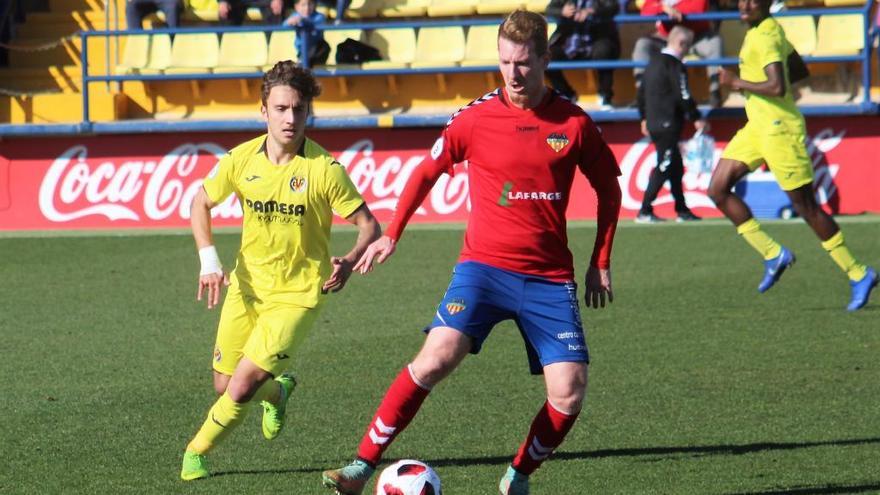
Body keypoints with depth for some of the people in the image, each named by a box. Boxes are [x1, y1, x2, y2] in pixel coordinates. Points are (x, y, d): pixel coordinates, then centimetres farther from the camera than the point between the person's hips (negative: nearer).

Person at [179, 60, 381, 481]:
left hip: (297, 294, -4)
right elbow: (202, 201, 11)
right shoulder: (242, 160, -6)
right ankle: (278, 391, 43)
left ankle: (197, 452, 12)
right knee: (224, 386, 10)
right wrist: (208, 258, -3)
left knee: (241, 389, -14)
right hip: (246, 286, 4)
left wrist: (348, 263, -29)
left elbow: (369, 226, -10)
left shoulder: (324, 169, -16)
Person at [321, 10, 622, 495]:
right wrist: (391, 236, 12)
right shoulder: (475, 118, -2)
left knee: (569, 394, -8)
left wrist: (600, 263, 13)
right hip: (484, 265, -2)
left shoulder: (574, 123, 0)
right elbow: (426, 172, 13)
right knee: (437, 357, -23)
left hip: (549, 279, 2)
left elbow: (608, 188, 14)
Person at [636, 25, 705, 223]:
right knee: (664, 168, -8)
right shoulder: (674, 65, -13)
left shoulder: (654, 63, 14)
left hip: (653, 123, 9)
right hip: (668, 124, -9)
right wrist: (696, 119, -8)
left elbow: (641, 92, 19)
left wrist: (644, 118, 27)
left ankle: (682, 210, 18)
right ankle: (644, 212, -11)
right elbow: (683, 96, -17)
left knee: (676, 166, 15)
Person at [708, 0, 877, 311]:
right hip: (758, 126, 10)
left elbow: (778, 87, -29)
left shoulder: (765, 37, -18)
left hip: (779, 128, -10)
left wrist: (738, 83, -16)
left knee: (805, 206, -4)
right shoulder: (767, 29, 12)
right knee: (718, 189, 3)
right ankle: (773, 255, 9)